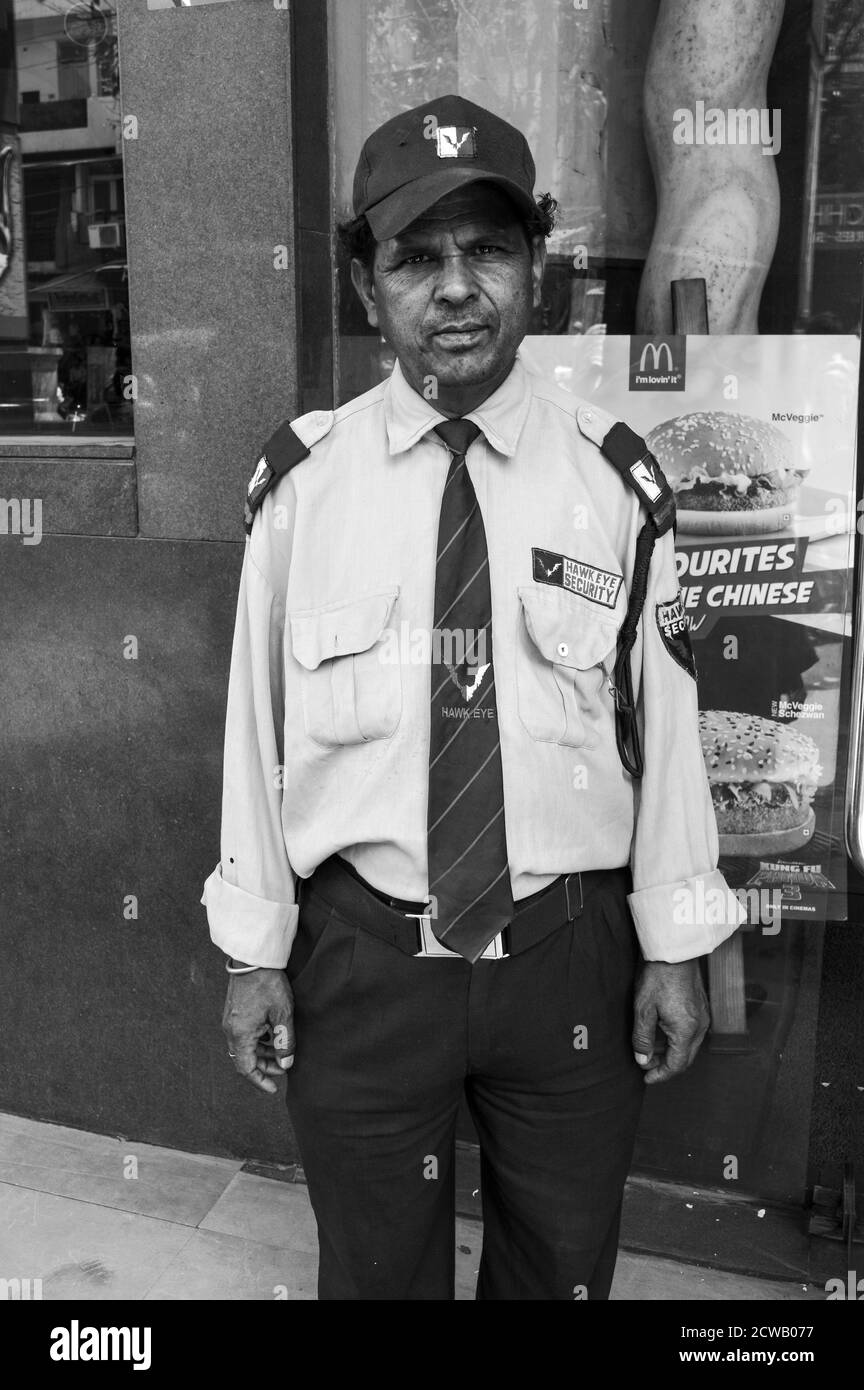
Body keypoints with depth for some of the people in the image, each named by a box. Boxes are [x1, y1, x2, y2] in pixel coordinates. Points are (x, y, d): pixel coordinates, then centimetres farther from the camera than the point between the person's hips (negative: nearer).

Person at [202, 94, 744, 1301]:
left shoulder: (614, 474, -6)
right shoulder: (303, 478, -6)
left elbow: (664, 714, -3)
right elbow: (256, 717, -4)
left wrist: (676, 947, 1)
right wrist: (253, 951, 0)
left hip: (569, 956, 1)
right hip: (362, 956, 0)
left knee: (565, 1262, 24)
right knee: (376, 1265, 22)